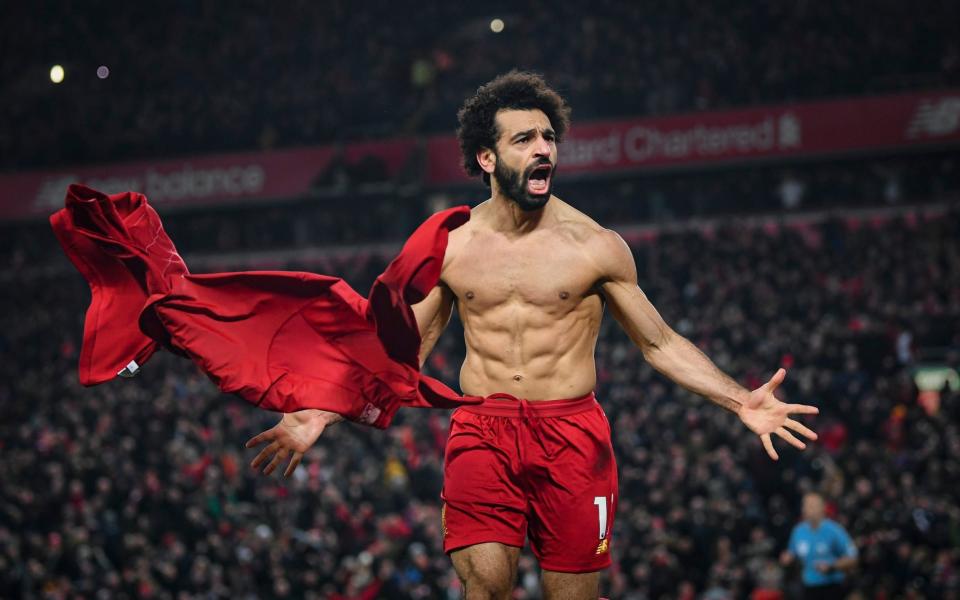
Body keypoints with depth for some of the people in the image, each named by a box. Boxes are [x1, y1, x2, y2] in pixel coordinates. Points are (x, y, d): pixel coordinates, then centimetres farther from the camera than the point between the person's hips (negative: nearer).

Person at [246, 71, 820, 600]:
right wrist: (323, 414, 5)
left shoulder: (595, 246, 1)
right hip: (482, 433, 1)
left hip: (572, 432, -1)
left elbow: (661, 343, 7)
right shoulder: (449, 247, 6)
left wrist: (740, 400, -6)